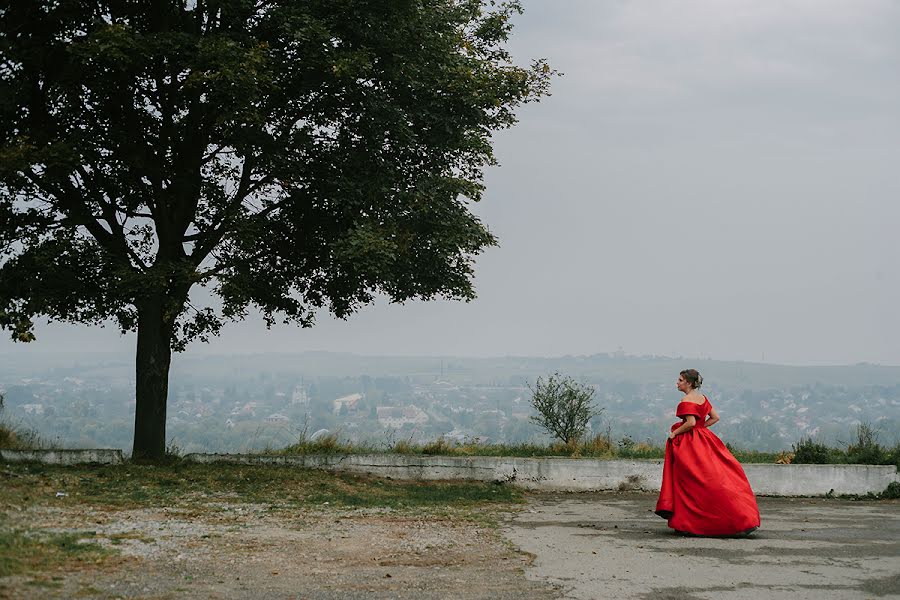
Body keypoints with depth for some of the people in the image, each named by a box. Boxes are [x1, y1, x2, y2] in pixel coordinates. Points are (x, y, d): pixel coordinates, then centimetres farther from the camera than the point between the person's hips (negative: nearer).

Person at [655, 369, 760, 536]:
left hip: (688, 444, -8)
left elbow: (691, 423, -24)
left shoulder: (686, 401, -14)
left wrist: (675, 433, -12)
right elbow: (715, 417, 16)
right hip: (703, 440, 8)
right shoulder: (702, 398, 12)